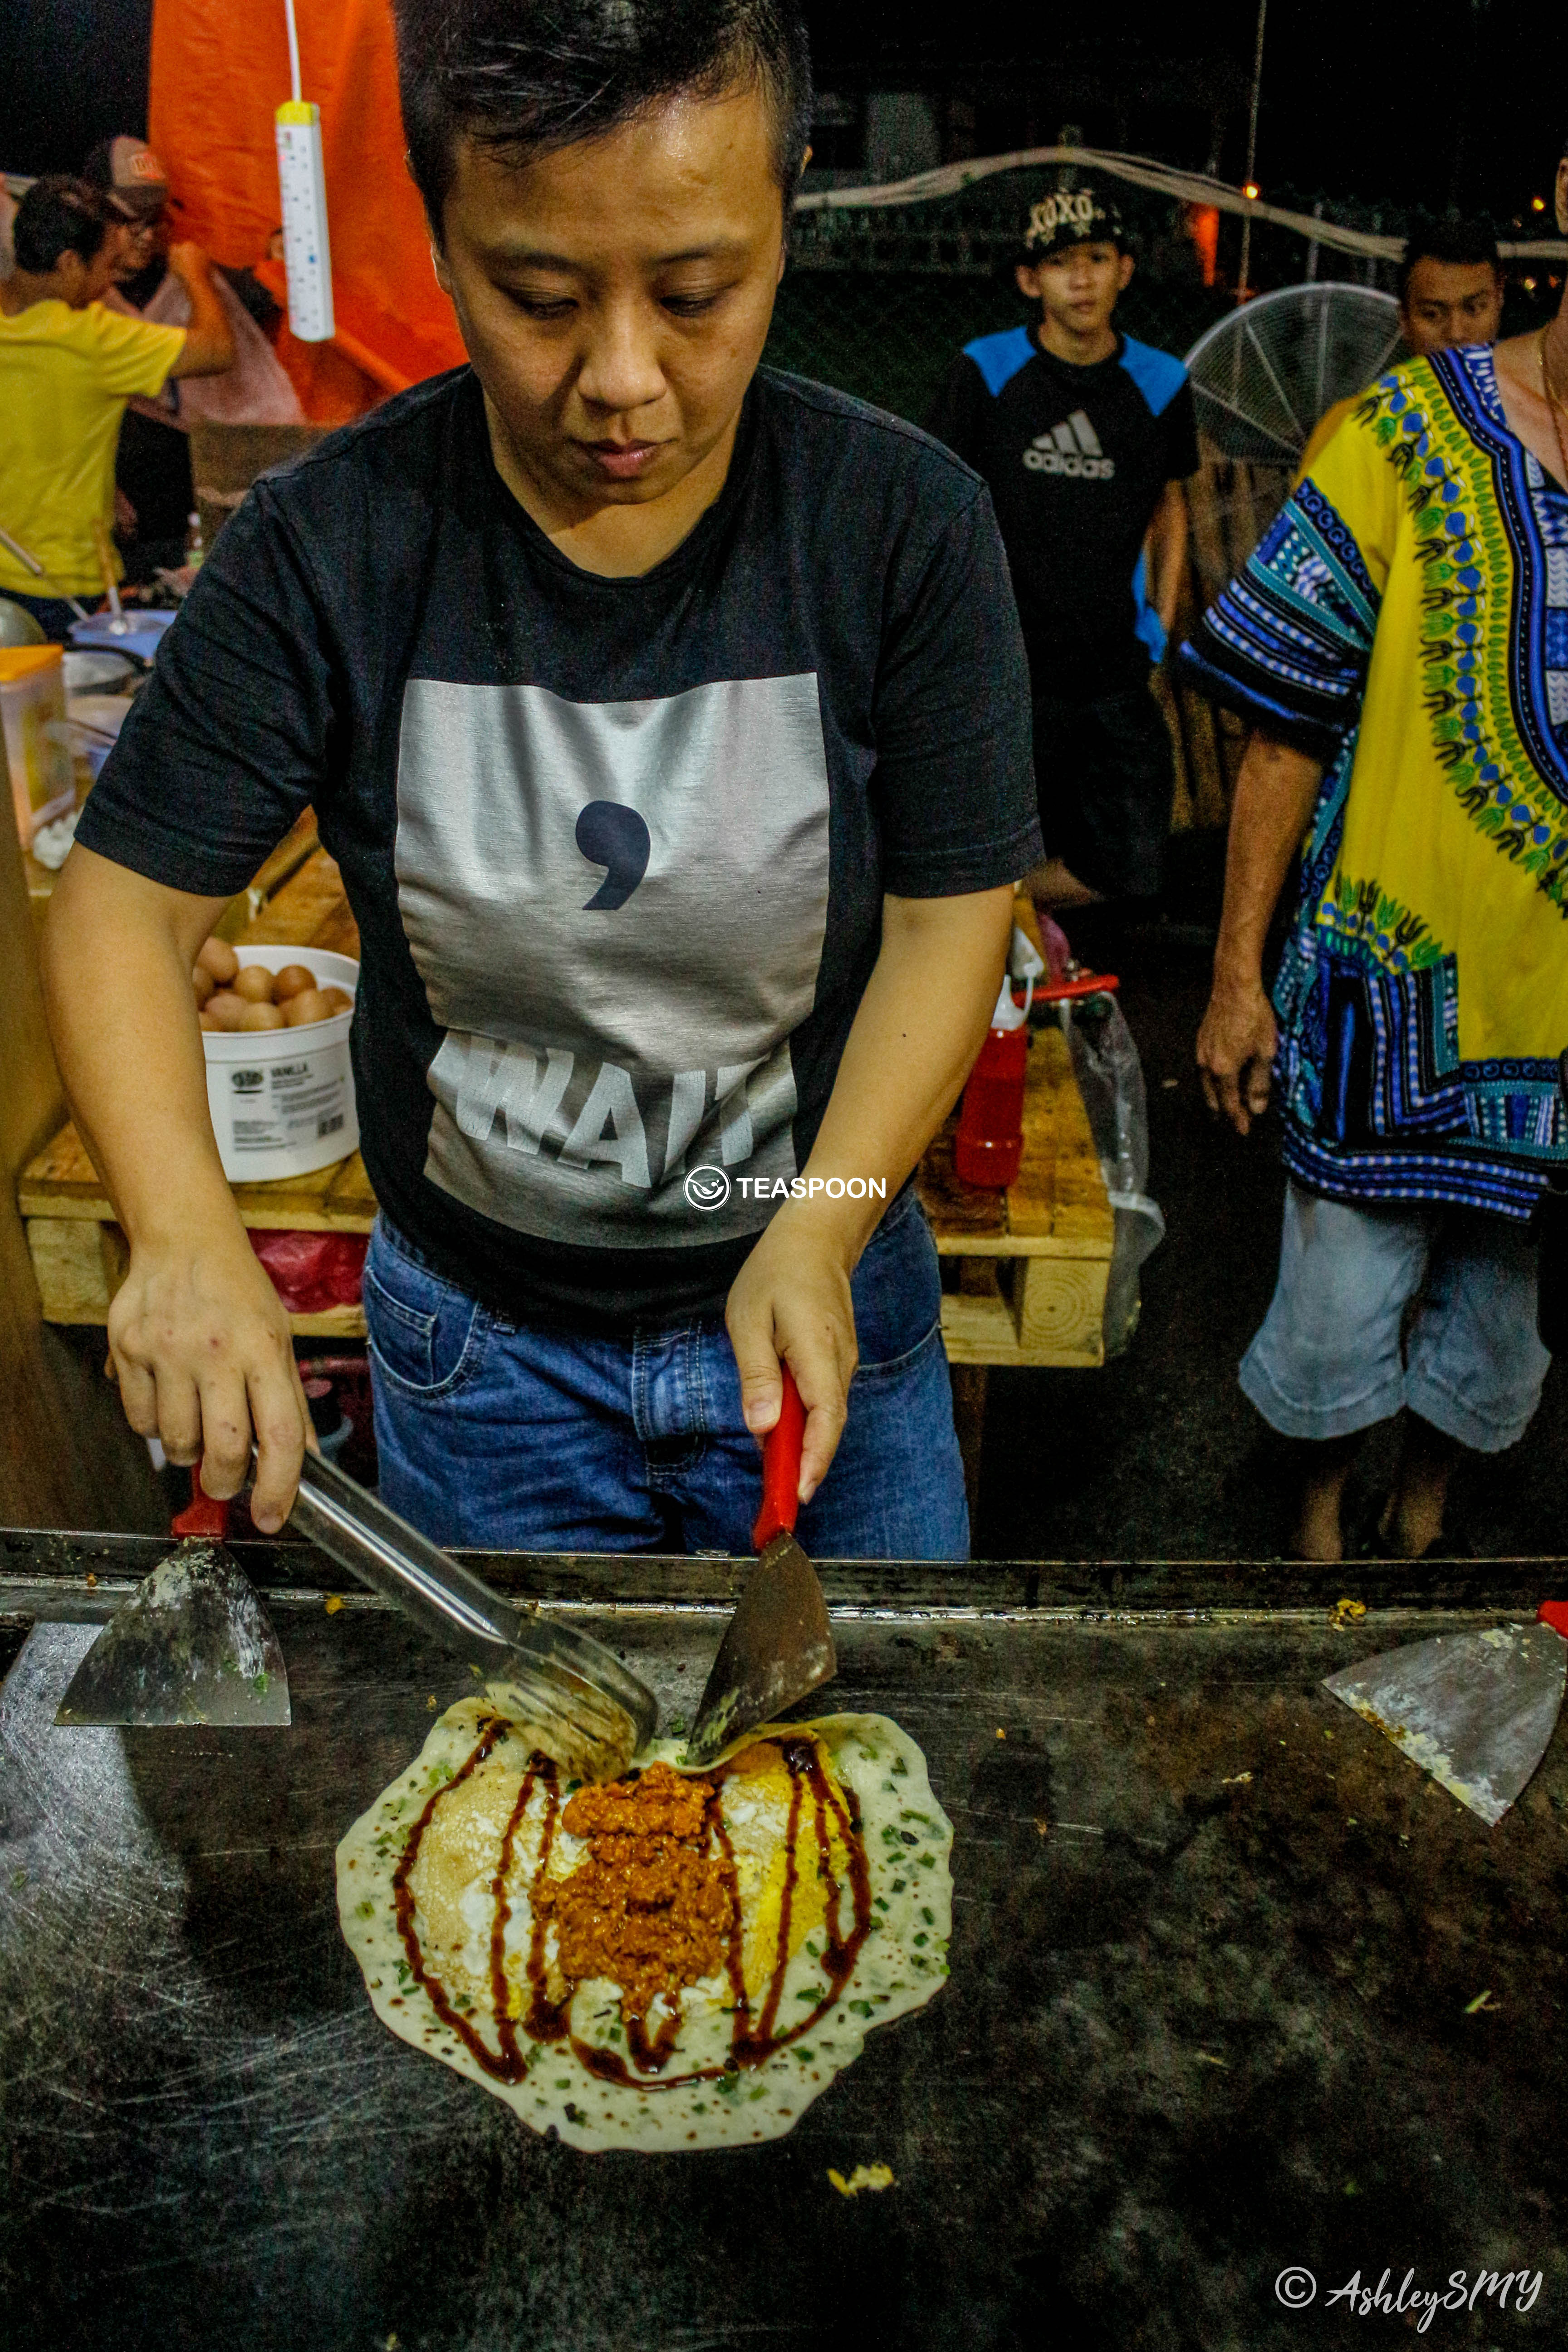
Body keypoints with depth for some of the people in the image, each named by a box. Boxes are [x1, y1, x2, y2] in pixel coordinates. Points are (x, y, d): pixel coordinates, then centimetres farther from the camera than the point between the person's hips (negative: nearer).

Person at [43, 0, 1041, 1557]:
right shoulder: (328, 545, -15)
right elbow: (124, 901, -11)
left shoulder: (906, 525, -14)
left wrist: (820, 1232, -24)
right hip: (474, 1340, 1)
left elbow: (949, 914, -12)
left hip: (825, 1303, 1)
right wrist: (184, 1229, -27)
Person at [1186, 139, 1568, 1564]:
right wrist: (1238, 976, -6)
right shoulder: (1410, 435, -7)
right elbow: (1293, 734, -6)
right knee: (1344, 1298, 9)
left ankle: (1428, 1505, 44)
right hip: (1401, 977, -2)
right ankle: (1320, 1510, 38)